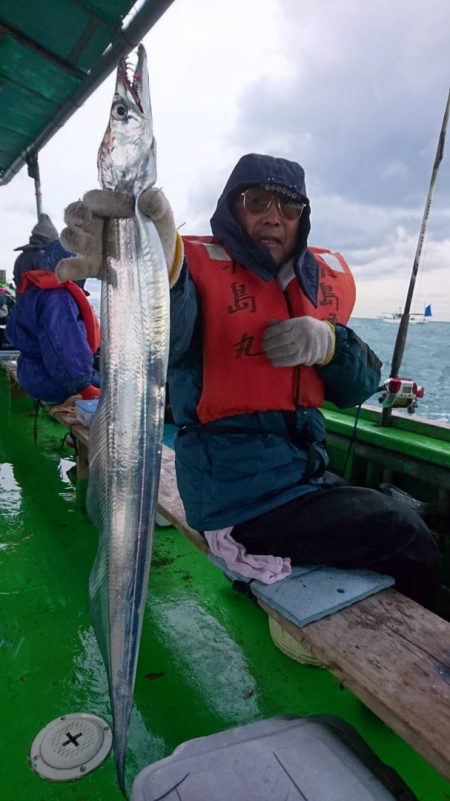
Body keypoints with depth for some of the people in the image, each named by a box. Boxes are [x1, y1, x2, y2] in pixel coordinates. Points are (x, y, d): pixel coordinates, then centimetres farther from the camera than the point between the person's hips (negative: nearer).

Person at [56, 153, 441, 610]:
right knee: (408, 541, -5)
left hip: (306, 473, 7)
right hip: (239, 495, -7)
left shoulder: (327, 276, 7)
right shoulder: (201, 264, -11)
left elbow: (359, 390, 6)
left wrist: (329, 343, -14)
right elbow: (167, 335, -35)